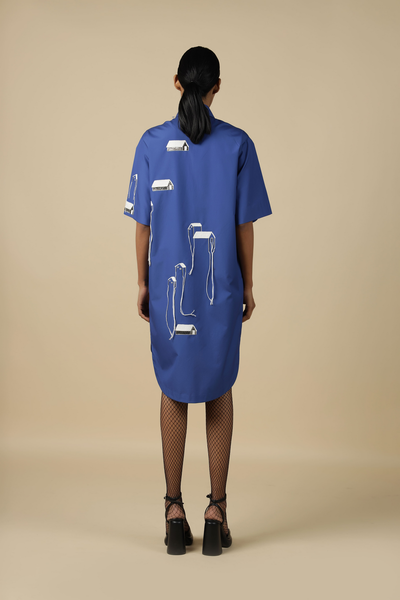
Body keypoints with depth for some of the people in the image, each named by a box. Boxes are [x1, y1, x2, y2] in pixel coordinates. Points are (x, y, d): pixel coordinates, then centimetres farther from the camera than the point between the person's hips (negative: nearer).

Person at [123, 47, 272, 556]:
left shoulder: (152, 143, -3)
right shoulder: (237, 144, -4)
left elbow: (143, 222, -1)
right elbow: (245, 224, -3)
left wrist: (142, 283, 8)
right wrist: (248, 285, 7)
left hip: (169, 285, 1)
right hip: (222, 286, 0)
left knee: (174, 390, 11)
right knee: (219, 389, 11)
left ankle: (174, 513, 13)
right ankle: (216, 511, 11)